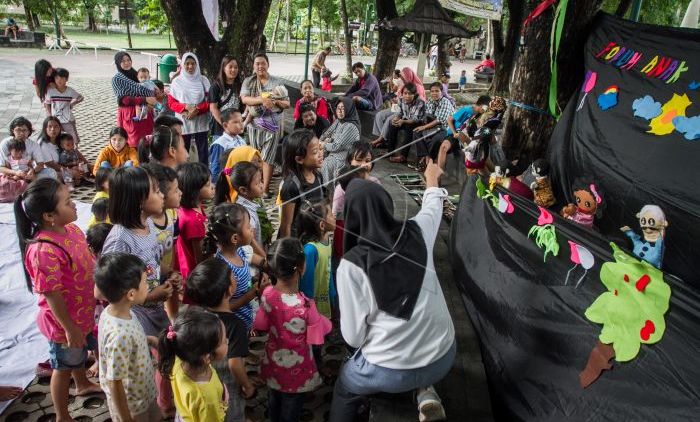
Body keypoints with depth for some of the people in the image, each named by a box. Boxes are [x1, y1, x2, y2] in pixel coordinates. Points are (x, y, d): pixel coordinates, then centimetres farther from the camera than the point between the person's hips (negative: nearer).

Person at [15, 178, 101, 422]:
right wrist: (69, 328, -20)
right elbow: (52, 295, -28)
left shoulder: (72, 229, -8)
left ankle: (82, 385, 60)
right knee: (64, 367, 15)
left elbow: (87, 265, 7)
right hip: (64, 322, -8)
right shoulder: (44, 251, -35)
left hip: (84, 312, 8)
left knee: (79, 354, 33)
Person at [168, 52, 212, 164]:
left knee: (203, 151, 0)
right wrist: (185, 107, -13)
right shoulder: (177, 81, 6)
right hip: (183, 122, 0)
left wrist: (198, 109, -14)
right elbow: (171, 102, 4)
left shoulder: (203, 80, 6)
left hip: (201, 122, 0)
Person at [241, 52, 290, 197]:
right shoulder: (248, 81, 7)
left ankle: (265, 189, -4)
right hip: (254, 122, 2)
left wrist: (276, 101, -16)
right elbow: (244, 99, -9)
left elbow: (287, 104, 5)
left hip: (273, 123, -2)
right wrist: (262, 100, -24)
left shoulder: (277, 82, 6)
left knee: (267, 157, -6)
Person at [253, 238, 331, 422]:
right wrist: (322, 320, -4)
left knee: (274, 399, 30)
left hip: (273, 361, 4)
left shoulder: (267, 294, -20)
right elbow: (316, 338, -20)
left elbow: (262, 326, -5)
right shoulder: (306, 305, -34)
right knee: (291, 407, 21)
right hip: (295, 368, -4)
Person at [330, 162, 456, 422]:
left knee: (344, 386, 29)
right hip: (443, 357, 3)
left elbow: (353, 336, -13)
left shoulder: (351, 265, -19)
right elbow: (433, 205, 17)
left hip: (390, 371, -3)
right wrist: (432, 179, 37)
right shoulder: (418, 233, -8)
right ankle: (425, 392, 16)